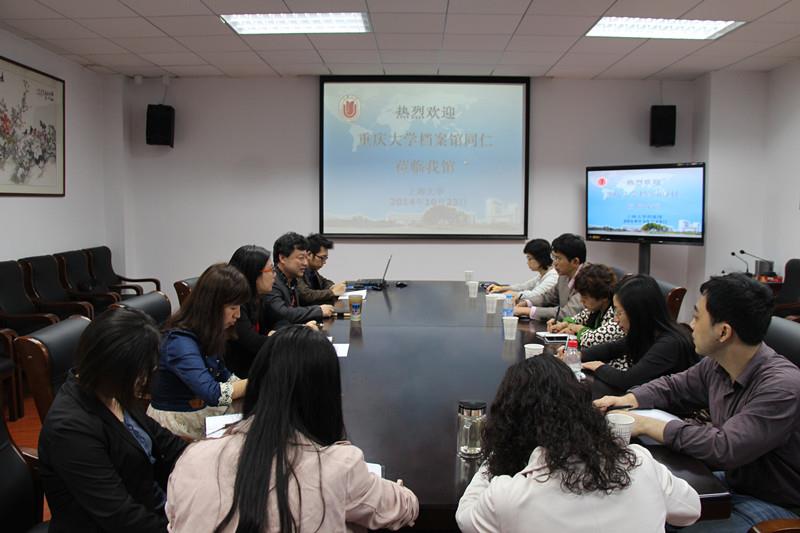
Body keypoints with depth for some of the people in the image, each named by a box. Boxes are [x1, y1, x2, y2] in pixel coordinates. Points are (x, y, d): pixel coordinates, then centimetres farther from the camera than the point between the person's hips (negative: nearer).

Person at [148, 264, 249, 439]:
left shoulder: (208, 334, 0)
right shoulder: (180, 342, -25)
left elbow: (222, 375, 13)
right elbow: (213, 393, -33)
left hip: (203, 409, 8)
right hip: (177, 420, -8)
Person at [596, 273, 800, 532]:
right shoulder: (716, 365, -5)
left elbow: (725, 448, -33)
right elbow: (673, 387, 13)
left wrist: (646, 425, -27)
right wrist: (626, 401, -6)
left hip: (775, 506, -7)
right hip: (730, 481, 7)